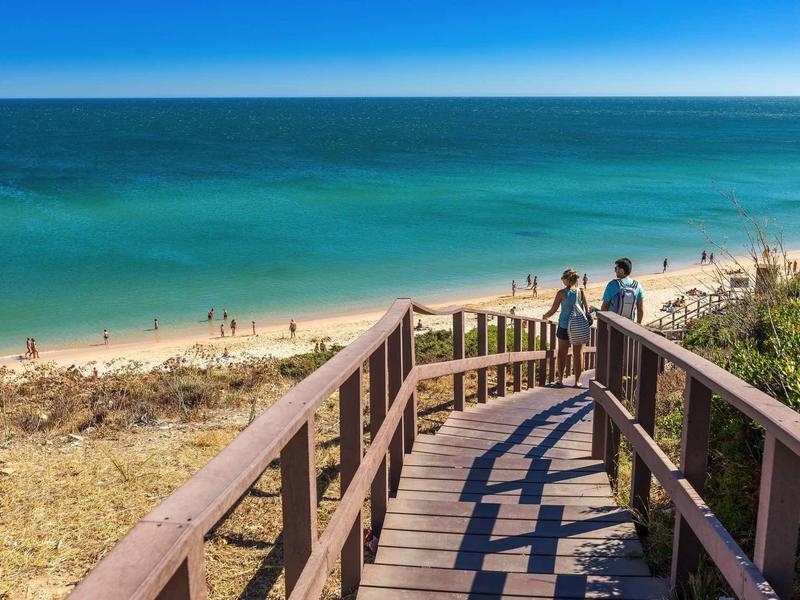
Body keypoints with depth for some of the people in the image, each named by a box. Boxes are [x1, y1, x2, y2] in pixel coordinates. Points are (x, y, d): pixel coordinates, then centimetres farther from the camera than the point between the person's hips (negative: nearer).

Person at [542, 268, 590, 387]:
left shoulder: (562, 293, -9)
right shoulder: (581, 292, -3)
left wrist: (544, 316, 11)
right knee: (578, 354, 9)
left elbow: (553, 310, -8)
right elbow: (587, 310, 1)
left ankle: (560, 379, 18)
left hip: (564, 326, -2)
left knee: (562, 353, 12)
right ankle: (577, 381, 12)